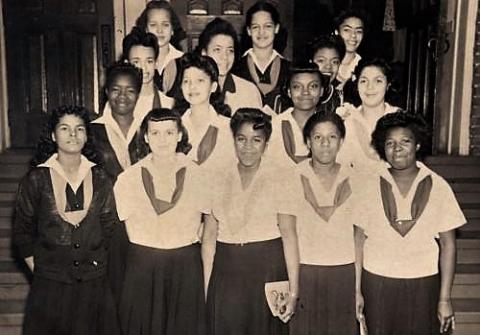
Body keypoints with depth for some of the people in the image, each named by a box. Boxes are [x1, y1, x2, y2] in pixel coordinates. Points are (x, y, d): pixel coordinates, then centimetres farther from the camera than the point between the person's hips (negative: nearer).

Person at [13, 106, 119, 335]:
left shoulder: (99, 178, 2)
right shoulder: (37, 179, -5)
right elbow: (22, 231, 1)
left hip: (93, 283, 2)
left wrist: (95, 261, 3)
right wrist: (38, 269, -2)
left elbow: (109, 225, 7)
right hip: (50, 284, -2)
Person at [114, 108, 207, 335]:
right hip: (142, 267, 0)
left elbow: (200, 227, 4)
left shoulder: (196, 174, 0)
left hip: (186, 267, 0)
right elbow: (133, 231, 4)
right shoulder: (128, 178, 2)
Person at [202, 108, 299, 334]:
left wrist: (293, 290, -13)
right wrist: (207, 288, -1)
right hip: (226, 273, 2)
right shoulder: (219, 181, 6)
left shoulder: (280, 178, -2)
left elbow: (289, 235, -8)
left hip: (268, 271, -2)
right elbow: (209, 238, 5)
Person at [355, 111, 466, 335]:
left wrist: (445, 298, -3)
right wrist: (356, 291, -2)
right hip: (376, 283, 1)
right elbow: (360, 239, 0)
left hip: (423, 285, 0)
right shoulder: (371, 186, -1)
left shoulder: (437, 187, -3)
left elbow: (448, 244, -1)